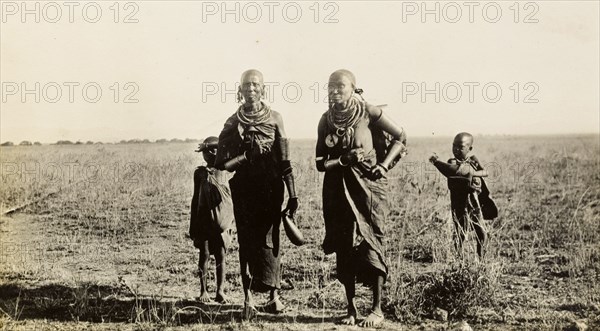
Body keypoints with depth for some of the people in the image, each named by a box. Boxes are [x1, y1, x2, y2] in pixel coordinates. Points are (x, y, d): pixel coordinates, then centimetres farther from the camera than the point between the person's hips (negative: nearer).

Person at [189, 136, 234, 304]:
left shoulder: (224, 173, 4)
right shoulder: (200, 173, 5)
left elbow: (230, 197, 7)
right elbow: (195, 198, 9)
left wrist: (231, 219, 1)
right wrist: (193, 225, 7)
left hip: (222, 220, 0)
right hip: (204, 219, 0)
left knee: (220, 255, 2)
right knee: (204, 254, 3)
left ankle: (220, 290, 8)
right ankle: (203, 290, 11)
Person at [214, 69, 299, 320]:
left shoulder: (274, 118, 4)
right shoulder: (233, 123, 6)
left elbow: (284, 159, 2)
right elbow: (223, 162, 0)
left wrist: (292, 194, -2)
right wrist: (247, 155, -17)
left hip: (270, 187, -1)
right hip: (244, 188, 1)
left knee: (269, 239, -2)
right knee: (246, 240, -2)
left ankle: (274, 294, 5)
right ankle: (248, 298, -3)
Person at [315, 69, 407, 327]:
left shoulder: (368, 112, -6)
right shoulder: (326, 120, 3)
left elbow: (400, 137, 1)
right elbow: (320, 163, 3)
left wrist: (384, 165, -9)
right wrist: (344, 160, -15)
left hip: (368, 185, -4)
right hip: (338, 190, 4)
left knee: (370, 242, -7)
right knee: (343, 247, 4)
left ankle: (377, 309, 1)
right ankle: (351, 309, 12)